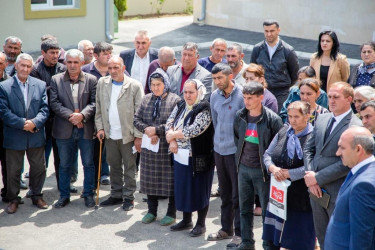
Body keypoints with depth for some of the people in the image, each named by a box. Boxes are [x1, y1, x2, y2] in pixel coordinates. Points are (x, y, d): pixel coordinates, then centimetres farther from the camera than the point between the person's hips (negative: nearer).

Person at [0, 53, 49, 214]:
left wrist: (35, 122, -17)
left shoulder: (40, 85, 5)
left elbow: (45, 108, 0)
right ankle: (13, 199, 22)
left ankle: (37, 195, 28)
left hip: (36, 135, 2)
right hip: (14, 137, -2)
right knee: (13, 170, 8)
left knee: (39, 168, 11)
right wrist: (23, 124, -18)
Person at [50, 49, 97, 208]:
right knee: (64, 164, 10)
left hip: (86, 128, 0)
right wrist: (70, 115, -16)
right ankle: (64, 195, 22)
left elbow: (94, 102, -4)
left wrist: (82, 115, -19)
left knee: (88, 164, 7)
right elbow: (54, 103, -5)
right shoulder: (56, 80, 2)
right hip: (64, 129, 1)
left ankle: (88, 194, 21)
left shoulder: (91, 80, 1)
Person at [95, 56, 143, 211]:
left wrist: (139, 136, -10)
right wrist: (100, 127, 3)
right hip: (110, 134, 4)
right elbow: (99, 108, 12)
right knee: (114, 167, 14)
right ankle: (116, 195, 26)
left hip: (128, 134, -4)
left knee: (129, 167, 5)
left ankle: (128, 197, 16)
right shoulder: (102, 83, 6)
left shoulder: (135, 86, -9)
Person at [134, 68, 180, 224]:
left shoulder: (175, 100, -7)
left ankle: (171, 214, 15)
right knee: (150, 179, 12)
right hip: (149, 147, 5)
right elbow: (137, 119, 8)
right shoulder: (146, 99, 10)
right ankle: (152, 211, 26)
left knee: (169, 180, 2)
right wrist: (146, 129, -11)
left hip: (168, 148, -5)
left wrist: (157, 130, -17)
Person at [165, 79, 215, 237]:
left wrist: (172, 135, -12)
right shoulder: (180, 106, 9)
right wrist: (172, 141, -13)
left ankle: (201, 224, 17)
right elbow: (169, 123, 5)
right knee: (183, 188, 15)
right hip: (181, 156, 7)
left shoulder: (204, 109, -15)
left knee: (199, 190, 4)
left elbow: (194, 130, -24)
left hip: (198, 158, -7)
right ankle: (186, 220, 30)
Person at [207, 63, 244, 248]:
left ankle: (240, 233, 10)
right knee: (225, 192, 16)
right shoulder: (214, 96, 5)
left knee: (238, 194, 0)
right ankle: (226, 229, 29)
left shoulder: (242, 95, -14)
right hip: (219, 150, 6)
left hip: (236, 151, -6)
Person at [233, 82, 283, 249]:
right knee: (244, 208, 14)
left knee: (267, 209, 5)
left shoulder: (272, 119, -14)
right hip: (243, 168, 5)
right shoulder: (240, 116, 0)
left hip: (262, 170, -5)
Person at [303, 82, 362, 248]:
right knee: (322, 237, 18)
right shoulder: (321, 119, 8)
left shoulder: (356, 126, -15)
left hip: (338, 193, -6)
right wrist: (310, 175, -5)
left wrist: (317, 178, -16)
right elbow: (308, 148, 10)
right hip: (316, 189, 7)